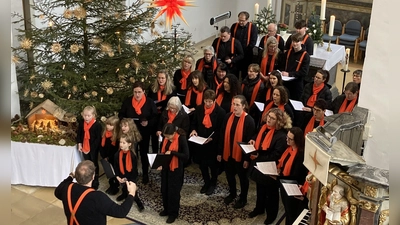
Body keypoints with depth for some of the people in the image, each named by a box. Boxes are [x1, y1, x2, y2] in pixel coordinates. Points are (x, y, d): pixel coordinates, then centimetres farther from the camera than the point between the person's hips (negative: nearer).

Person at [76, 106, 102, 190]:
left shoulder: (97, 125, -21)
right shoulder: (81, 123, -5)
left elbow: (98, 139, -18)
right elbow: (78, 134, 9)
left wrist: (91, 148, -19)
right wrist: (79, 144, -1)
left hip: (94, 148, -5)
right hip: (84, 147, 5)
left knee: (94, 165, 11)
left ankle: (95, 183, 25)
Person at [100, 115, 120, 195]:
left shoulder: (117, 136, -21)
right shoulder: (105, 133, -2)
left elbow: (116, 149, -19)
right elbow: (102, 145, 2)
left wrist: (110, 158, -14)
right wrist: (104, 156, -4)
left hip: (114, 159, -6)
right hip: (106, 158, 6)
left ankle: (115, 187, 26)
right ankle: (111, 186, 36)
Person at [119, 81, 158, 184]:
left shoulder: (150, 102, -9)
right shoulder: (127, 101, -6)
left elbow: (155, 117, -5)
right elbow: (121, 115, 3)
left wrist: (148, 122, -23)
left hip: (144, 132, -1)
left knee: (144, 153, 12)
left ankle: (145, 174, 27)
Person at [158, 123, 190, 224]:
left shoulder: (181, 139, -20)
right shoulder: (166, 138, -2)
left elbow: (186, 156, -22)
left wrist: (172, 152, -28)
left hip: (176, 169, -6)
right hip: (165, 167, 6)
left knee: (173, 192, 6)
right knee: (164, 190, 16)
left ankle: (173, 213, 22)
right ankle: (166, 209, 35)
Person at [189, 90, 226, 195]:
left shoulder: (220, 112, -14)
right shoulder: (199, 109, -1)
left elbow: (221, 130, -12)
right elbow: (194, 122, 11)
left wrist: (212, 138, -24)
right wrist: (193, 130, -10)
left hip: (213, 143, -4)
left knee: (213, 165, 13)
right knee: (202, 164, 16)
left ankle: (213, 183, 36)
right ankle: (206, 182, 38)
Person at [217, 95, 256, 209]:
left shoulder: (249, 120, -17)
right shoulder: (228, 116, -2)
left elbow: (250, 140, -14)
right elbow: (222, 135, 3)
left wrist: (247, 158, -13)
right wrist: (220, 152, 4)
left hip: (241, 154, -5)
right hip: (228, 153, 5)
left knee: (242, 177, 14)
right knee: (229, 174, 21)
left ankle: (243, 198, 33)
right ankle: (232, 194, 45)